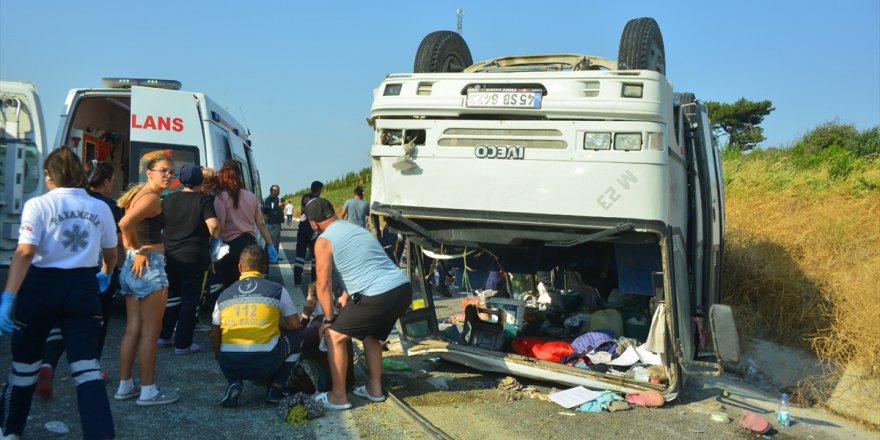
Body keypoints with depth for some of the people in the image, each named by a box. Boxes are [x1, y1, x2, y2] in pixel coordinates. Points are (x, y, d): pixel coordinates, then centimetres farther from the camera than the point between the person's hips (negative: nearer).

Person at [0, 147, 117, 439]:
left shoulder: (38, 205, -5)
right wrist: (105, 275, 38)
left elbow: (25, 253, -17)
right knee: (86, 368, 0)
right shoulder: (100, 208, 6)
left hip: (41, 287, -2)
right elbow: (111, 253, 18)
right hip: (82, 288, 2)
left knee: (24, 365, 16)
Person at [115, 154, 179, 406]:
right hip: (149, 267, -10)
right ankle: (148, 392, 5)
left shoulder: (137, 193, 16)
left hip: (133, 267, 10)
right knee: (150, 331, -2)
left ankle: (125, 386, 21)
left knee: (133, 330, 14)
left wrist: (133, 250, 10)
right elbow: (125, 223, -28)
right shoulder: (152, 197, -14)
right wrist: (139, 251, -16)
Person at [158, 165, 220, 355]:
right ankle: (182, 344, 7)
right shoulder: (204, 200, -11)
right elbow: (213, 225, -23)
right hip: (193, 258, -5)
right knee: (190, 300, 4)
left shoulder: (168, 200, 4)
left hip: (170, 255, 5)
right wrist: (215, 235, -2)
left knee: (172, 296, 21)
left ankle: (164, 336, 30)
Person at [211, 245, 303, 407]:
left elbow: (215, 335, 20)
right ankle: (276, 388, 18)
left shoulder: (224, 295, 14)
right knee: (296, 336, 22)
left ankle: (233, 383, 9)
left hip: (230, 364, 3)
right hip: (265, 363, -3)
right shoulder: (277, 290, 7)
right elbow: (294, 324, 11)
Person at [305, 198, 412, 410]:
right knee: (371, 335, 31)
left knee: (334, 336, 8)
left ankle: (338, 396, 14)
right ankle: (374, 388, 36)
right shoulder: (357, 229, 25)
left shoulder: (324, 241, 1)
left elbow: (324, 284, 0)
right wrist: (346, 296, 43)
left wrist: (329, 319, 10)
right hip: (403, 288, 8)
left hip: (378, 297, -8)